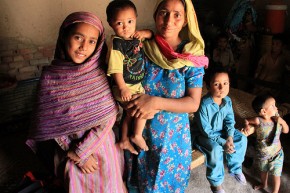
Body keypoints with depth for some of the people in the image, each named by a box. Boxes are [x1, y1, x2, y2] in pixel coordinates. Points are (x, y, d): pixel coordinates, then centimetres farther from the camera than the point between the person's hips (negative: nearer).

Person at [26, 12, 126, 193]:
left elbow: (110, 115, -13)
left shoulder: (102, 70, -13)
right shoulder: (50, 76, -11)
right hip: (69, 148, 1)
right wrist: (76, 155, -10)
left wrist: (81, 150, -14)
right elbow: (50, 123, -7)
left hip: (102, 145, 0)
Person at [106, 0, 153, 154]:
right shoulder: (116, 44, -20)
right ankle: (137, 136, 8)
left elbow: (151, 34, 18)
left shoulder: (136, 37, 2)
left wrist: (144, 33, -3)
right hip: (125, 87, -8)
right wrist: (123, 88, -30)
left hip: (136, 85, 8)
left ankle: (124, 141, 39)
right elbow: (116, 70, -24)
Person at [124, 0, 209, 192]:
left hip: (172, 134, -1)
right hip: (140, 131, 2)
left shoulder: (192, 58, -11)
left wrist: (155, 102, -27)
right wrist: (144, 107, -20)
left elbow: (193, 103, -15)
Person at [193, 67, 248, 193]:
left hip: (222, 132, 7)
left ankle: (235, 169, 17)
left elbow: (230, 121, -1)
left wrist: (230, 137, -18)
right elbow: (206, 131, -25)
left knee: (242, 139, -4)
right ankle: (215, 182, -6)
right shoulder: (203, 105, -30)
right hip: (205, 135, -7)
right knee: (216, 149, -30)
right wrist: (223, 143, -25)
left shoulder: (227, 100, -9)